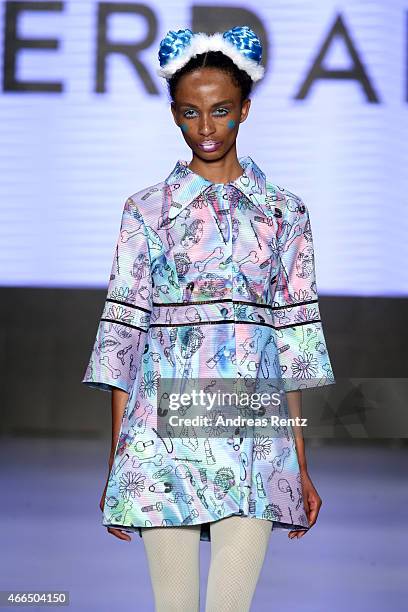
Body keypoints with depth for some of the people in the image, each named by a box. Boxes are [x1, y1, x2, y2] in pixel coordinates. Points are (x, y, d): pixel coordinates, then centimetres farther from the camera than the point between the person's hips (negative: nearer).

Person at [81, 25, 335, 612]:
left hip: (256, 439, 1)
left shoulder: (284, 211, 10)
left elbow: (294, 336, 9)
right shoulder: (147, 209, 7)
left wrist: (302, 468, 7)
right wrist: (115, 463, 2)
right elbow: (123, 331, 5)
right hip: (163, 432, 0)